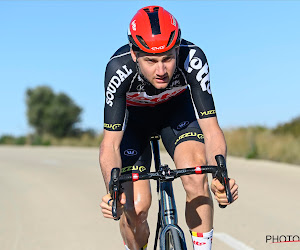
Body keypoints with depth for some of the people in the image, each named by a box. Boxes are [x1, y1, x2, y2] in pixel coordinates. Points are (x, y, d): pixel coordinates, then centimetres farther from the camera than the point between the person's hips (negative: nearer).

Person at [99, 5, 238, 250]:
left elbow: (211, 129, -33)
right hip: (132, 115, -1)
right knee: (135, 208, -15)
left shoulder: (193, 59, -34)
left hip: (177, 107, 1)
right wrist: (113, 191, -51)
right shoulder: (119, 69, -36)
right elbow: (111, 144, -34)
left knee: (197, 177, -28)